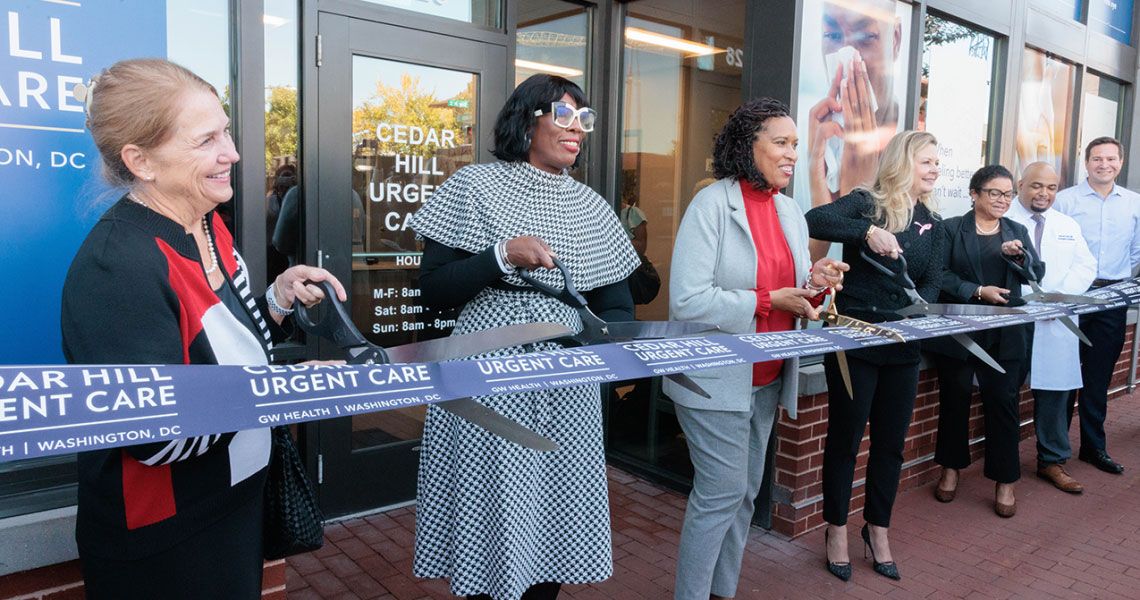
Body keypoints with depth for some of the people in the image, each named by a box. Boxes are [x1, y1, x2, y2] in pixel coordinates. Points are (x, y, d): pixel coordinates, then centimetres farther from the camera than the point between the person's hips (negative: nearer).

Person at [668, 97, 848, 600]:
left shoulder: (791, 213, 10)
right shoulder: (712, 204, -13)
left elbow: (793, 297, 15)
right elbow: (687, 301, -23)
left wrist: (815, 285, -7)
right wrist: (769, 301, -21)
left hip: (767, 379, 8)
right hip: (716, 381, -7)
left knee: (746, 493, 15)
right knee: (720, 495, -2)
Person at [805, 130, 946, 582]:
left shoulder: (932, 224, 10)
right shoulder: (865, 203, -7)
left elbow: (933, 282, 2)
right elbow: (813, 221, -24)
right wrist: (867, 231, -34)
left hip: (903, 346, 6)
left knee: (891, 441, 13)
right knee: (844, 437, 6)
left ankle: (878, 528, 31)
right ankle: (837, 527, 23)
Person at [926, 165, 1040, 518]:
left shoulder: (1018, 232, 13)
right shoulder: (950, 229, 1)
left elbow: (1037, 275, 3)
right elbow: (940, 276, -8)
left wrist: (1020, 256, -15)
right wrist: (978, 291, -18)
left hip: (1006, 334, 2)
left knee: (1004, 402, 1)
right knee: (955, 399, 9)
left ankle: (1005, 482, 13)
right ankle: (951, 468, 27)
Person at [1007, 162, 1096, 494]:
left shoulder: (1068, 226, 17)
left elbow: (1086, 267, 11)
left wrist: (1061, 296, -7)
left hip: (1057, 323, 4)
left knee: (1054, 390, 7)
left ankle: (1053, 461, 21)